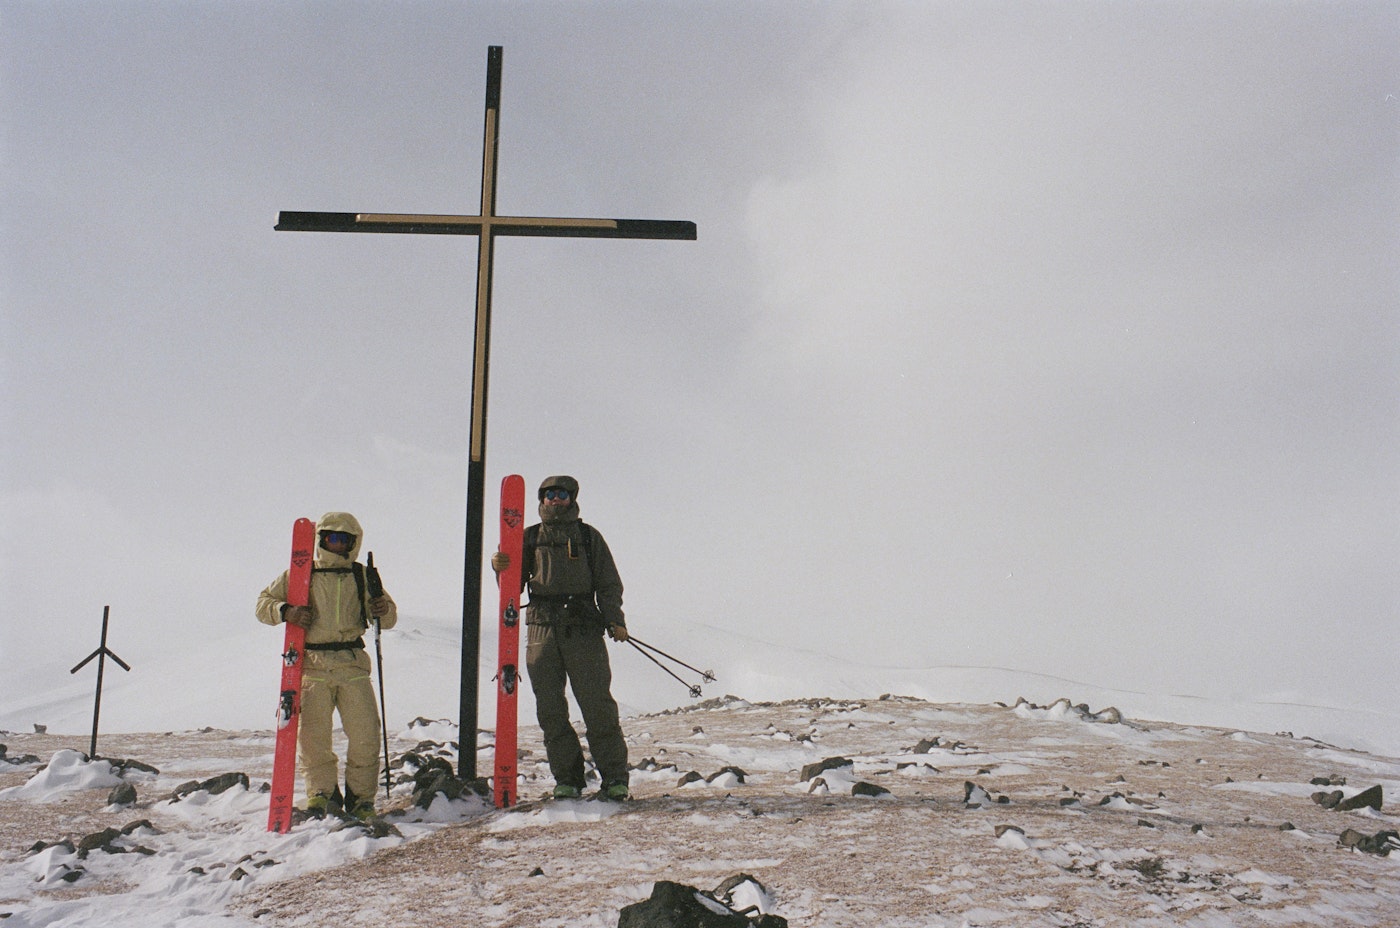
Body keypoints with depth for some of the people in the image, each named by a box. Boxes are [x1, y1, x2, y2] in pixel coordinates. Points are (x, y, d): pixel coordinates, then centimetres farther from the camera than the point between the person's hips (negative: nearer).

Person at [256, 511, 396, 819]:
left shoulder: (361, 577, 13)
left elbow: (388, 619, 16)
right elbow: (264, 604, 9)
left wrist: (384, 609, -8)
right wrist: (286, 612, -12)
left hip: (353, 665, 1)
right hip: (312, 664, -1)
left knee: (365, 734, -3)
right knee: (312, 735, -5)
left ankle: (360, 797, 11)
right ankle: (322, 793, 11)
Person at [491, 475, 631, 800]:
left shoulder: (588, 536, 12)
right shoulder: (530, 537, 15)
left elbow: (608, 582, 10)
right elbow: (514, 583, 12)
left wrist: (615, 620, -3)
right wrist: (501, 569, -9)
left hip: (583, 628, -2)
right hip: (542, 627, 2)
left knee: (597, 705, -6)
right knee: (550, 709, 1)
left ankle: (614, 777, -1)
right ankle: (567, 778, 9)